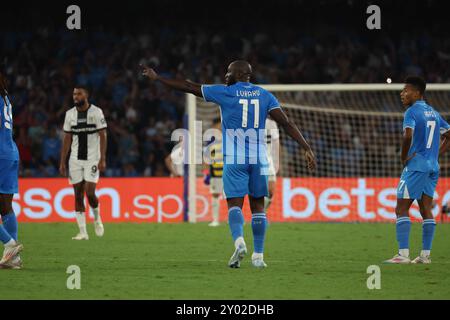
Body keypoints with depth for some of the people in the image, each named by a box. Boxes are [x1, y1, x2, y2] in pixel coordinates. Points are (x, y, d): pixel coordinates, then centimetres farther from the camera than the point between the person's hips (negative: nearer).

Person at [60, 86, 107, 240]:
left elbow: (103, 136, -5)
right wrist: (62, 162, 5)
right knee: (78, 195, 0)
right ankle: (83, 232, 3)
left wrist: (102, 159, -13)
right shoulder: (70, 114, 6)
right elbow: (67, 139, 9)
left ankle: (97, 218, 17)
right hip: (75, 160, 4)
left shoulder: (96, 112, -5)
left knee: (89, 192, -13)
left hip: (92, 158, -4)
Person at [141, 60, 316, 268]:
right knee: (258, 206, 10)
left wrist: (157, 78, 14)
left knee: (235, 204, -3)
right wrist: (307, 148, 0)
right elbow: (286, 123, -1)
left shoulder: (225, 93, -1)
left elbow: (189, 87, 4)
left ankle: (239, 241, -29)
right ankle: (258, 255, 8)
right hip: (259, 159, 3)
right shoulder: (264, 96, 7)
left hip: (234, 159, -3)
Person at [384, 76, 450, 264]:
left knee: (401, 209, -5)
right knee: (426, 210, 9)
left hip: (416, 165, -8)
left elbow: (408, 136, -25)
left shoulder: (412, 112, -9)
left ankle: (403, 254, -13)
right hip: (432, 167, 8)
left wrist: (404, 158, -12)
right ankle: (425, 254, 6)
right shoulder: (433, 113, 15)